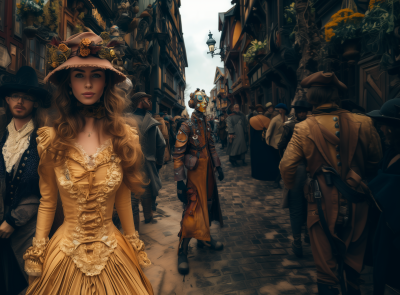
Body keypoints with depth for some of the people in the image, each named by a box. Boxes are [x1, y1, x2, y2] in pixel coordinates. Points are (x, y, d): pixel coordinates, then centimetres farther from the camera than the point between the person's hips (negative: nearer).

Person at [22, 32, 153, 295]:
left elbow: (123, 200, 0)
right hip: (64, 255, 0)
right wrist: (37, 253, 2)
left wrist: (134, 247, 5)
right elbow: (47, 203, 0)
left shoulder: (123, 136, -8)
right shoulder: (52, 139, -9)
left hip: (113, 253, 1)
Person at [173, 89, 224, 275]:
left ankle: (204, 239, 35)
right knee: (193, 210, -6)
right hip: (195, 172, -7)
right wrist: (179, 181, -21)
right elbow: (178, 155, -17)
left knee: (208, 204, 16)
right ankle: (182, 252, 6)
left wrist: (218, 167, 14)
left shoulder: (206, 125, 8)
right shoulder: (187, 127, -14)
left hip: (208, 171, 8)